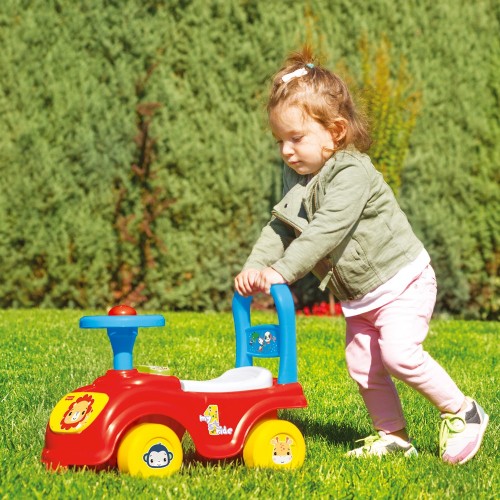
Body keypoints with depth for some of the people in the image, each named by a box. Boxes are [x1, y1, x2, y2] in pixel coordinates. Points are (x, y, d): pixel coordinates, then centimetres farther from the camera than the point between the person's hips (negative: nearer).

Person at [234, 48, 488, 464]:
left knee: (400, 353, -21)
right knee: (363, 366, 6)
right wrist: (253, 268, -15)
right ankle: (393, 435, 19)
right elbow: (279, 229, 1)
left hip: (401, 282, -8)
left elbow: (326, 231, -33)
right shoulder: (298, 180, 3)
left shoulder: (352, 172, -24)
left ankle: (462, 411, -4)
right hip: (358, 297, 8)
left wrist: (282, 271, -36)